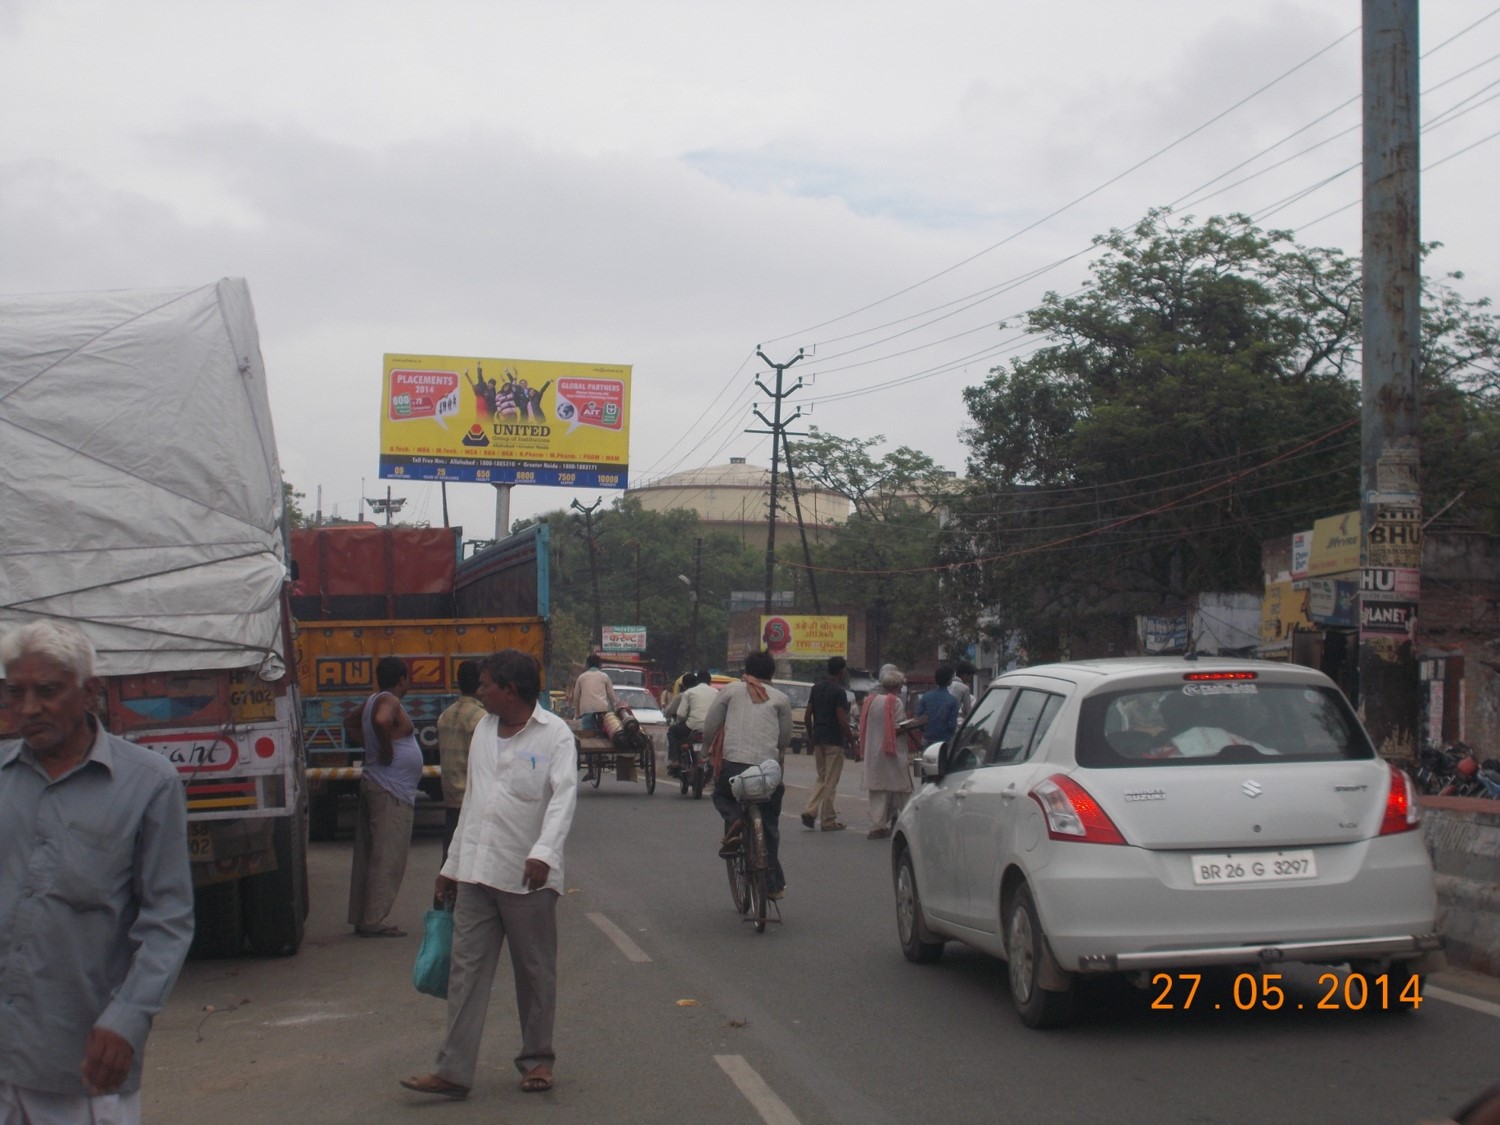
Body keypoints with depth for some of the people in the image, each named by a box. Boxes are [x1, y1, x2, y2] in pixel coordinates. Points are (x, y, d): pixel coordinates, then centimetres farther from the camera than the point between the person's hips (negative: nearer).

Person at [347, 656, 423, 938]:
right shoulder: (389, 702, -13)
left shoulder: (373, 701, 14)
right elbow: (382, 722, -36)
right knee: (387, 859, -8)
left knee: (369, 857, 12)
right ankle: (374, 921, -9)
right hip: (391, 791, -10)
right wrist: (388, 752, -21)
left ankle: (361, 918, 17)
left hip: (374, 785, 10)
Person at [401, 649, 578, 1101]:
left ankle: (537, 1060, 21)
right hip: (476, 872, 5)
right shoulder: (483, 730, 14)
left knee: (535, 973, 7)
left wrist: (544, 852, -32)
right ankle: (454, 1071, 0)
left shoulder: (554, 734, -6)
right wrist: (452, 864, 19)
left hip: (527, 876, -5)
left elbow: (563, 797, -17)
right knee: (466, 970, 0)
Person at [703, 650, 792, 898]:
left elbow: (709, 728, 8)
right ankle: (774, 884, 13)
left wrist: (710, 752, 26)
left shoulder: (729, 691, 11)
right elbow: (785, 739, 13)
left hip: (733, 762, -1)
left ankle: (733, 822, -3)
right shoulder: (780, 699, 14)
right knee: (769, 825, 14)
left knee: (722, 796, 29)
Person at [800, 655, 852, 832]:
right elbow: (842, 721, -17)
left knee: (822, 779, 17)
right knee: (830, 782, 0)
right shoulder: (839, 692, -13)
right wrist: (850, 740, -6)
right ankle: (828, 821, 6)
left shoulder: (816, 688, 9)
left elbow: (807, 717, 9)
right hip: (834, 741, -7)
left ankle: (810, 812, 2)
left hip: (818, 739, 7)